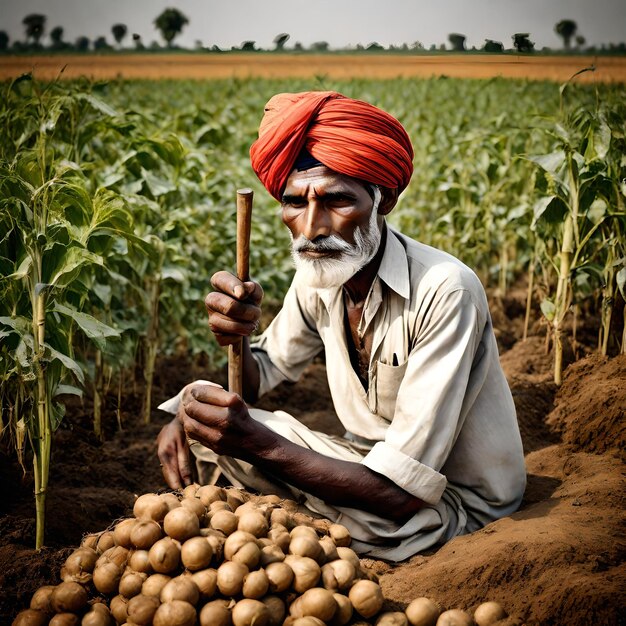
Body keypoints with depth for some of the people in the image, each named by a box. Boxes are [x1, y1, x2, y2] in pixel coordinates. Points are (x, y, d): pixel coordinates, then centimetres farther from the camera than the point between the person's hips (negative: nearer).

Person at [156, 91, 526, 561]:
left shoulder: (444, 292, -29)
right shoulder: (318, 277, -6)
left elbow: (402, 493, -31)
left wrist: (260, 444, -35)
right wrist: (232, 337, -17)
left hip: (456, 504, -6)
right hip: (382, 467, 7)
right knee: (200, 405, -6)